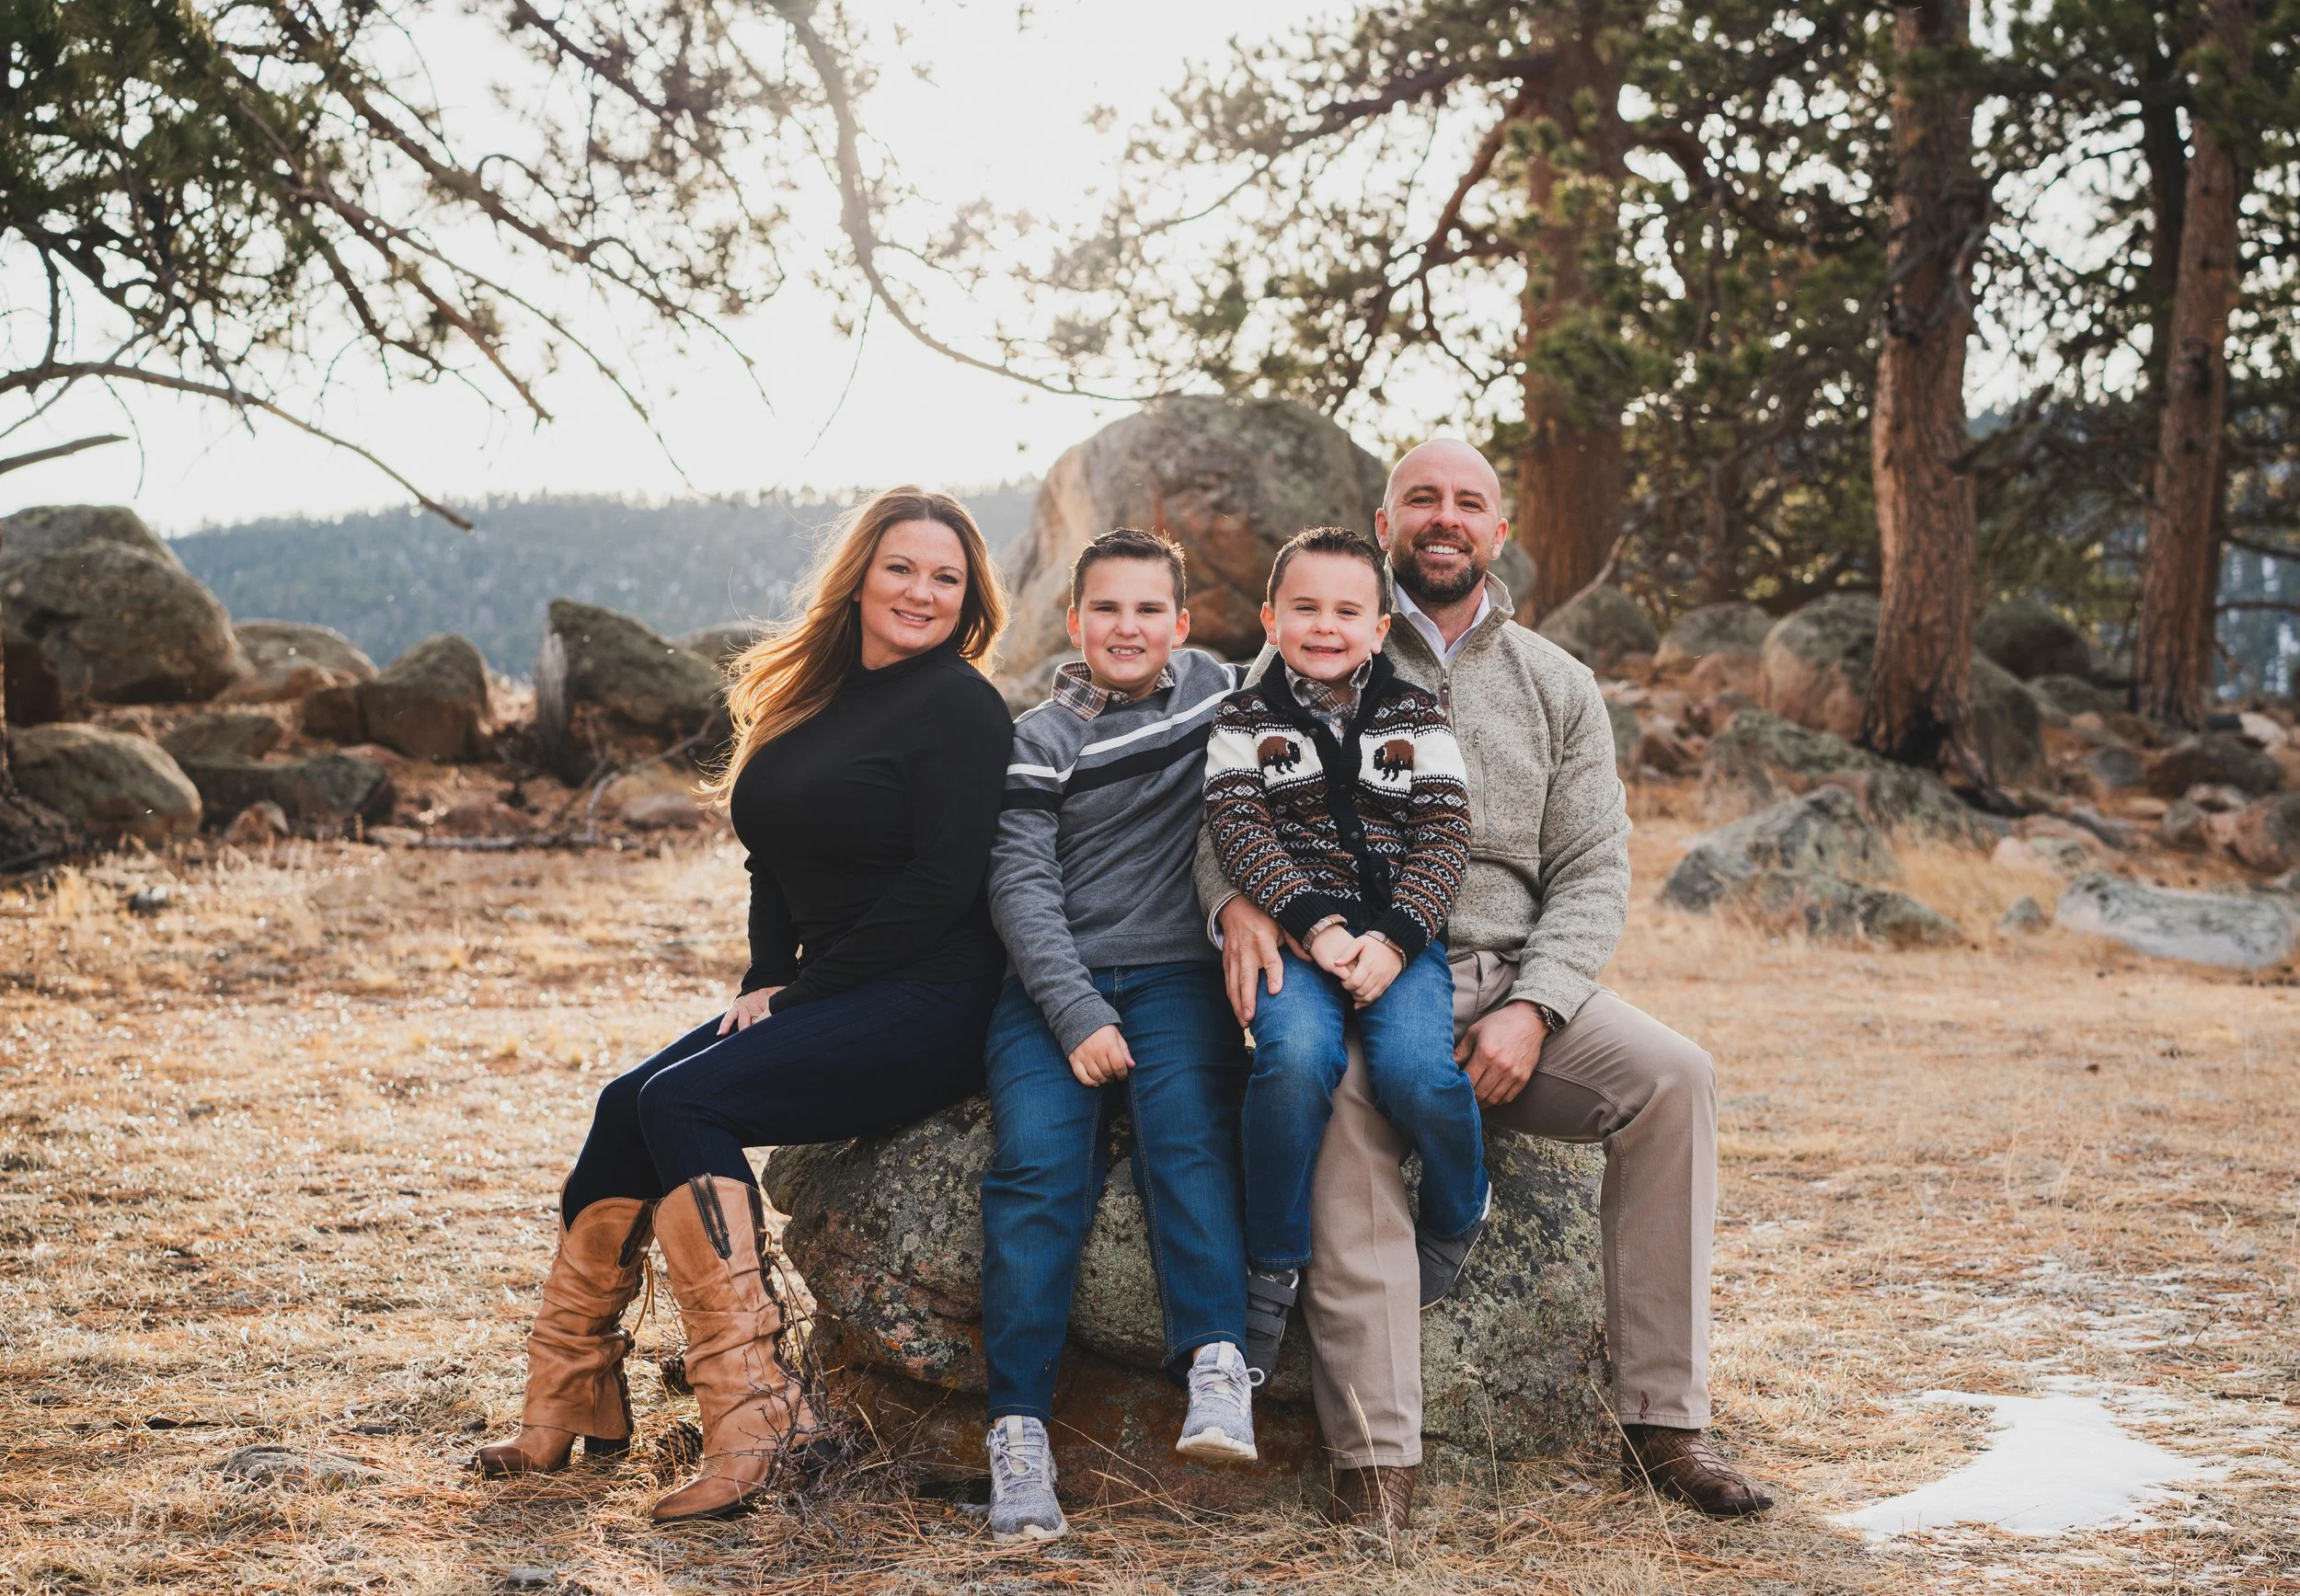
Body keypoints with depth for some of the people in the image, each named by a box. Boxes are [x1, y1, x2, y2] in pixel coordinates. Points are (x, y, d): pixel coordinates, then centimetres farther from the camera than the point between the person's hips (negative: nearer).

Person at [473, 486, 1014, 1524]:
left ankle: (757, 1423, -25)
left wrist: (805, 993, -13)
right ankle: (569, 1405, -1)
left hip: (927, 1009, -8)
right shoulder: (814, 695, 16)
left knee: (684, 1101, -23)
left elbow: (944, 883, -17)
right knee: (626, 1104, -8)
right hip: (828, 1000, 8)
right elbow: (776, 861, 21)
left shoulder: (957, 703, -9)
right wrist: (765, 984, 4)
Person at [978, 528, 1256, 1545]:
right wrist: (1078, 1016, -14)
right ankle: (1019, 1431, -26)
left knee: (1186, 1128, -29)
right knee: (1039, 1163, -23)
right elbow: (1022, 888, 0)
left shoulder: (1217, 693, 13)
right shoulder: (1039, 742, 8)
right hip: (1055, 982, -1)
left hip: (1177, 972, 1)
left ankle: (1216, 1369, -37)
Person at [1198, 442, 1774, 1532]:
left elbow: (1592, 873, 8)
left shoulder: (1557, 687, 15)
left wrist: (1532, 1009, -10)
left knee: (1674, 1078, -23)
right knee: (1341, 1096, -37)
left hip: (1512, 984, 3)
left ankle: (1661, 1425, -17)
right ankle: (1375, 1458, -35)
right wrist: (1236, 901, -20)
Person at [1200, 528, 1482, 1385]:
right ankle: (1271, 1267, -14)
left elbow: (1446, 833, 2)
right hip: (1290, 929, -1)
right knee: (1297, 1056, -33)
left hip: (1400, 933, 1)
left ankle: (1459, 1219, 6)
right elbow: (1239, 827, -4)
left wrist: (1393, 937, -15)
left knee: (1416, 1070, -28)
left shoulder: (1415, 718, 12)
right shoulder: (1243, 719, 10)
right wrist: (1316, 926, -19)